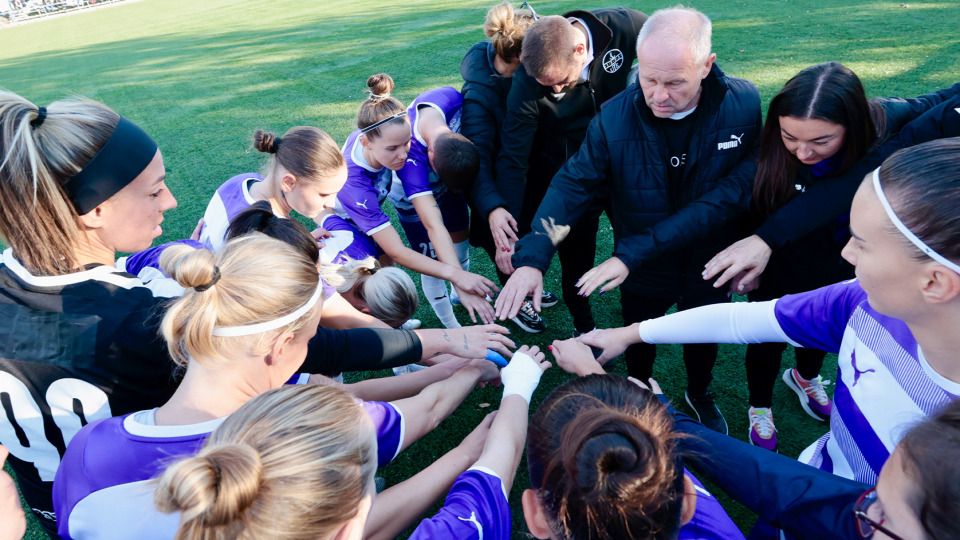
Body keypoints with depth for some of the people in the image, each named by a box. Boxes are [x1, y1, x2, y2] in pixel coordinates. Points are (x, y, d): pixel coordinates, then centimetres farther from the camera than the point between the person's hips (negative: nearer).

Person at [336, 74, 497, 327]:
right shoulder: (351, 180, -41)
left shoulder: (406, 153, -31)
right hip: (339, 218, -3)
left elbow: (433, 225, -34)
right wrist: (455, 275, -44)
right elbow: (397, 252, -40)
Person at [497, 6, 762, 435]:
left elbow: (730, 195, -28)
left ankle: (699, 395, 60)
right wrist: (532, 258, -36)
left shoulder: (743, 106, -24)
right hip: (642, 271, 0)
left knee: (704, 337, 27)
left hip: (708, 264, 1)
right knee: (639, 341, 25)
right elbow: (571, 186, -22)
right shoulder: (614, 118, -24)